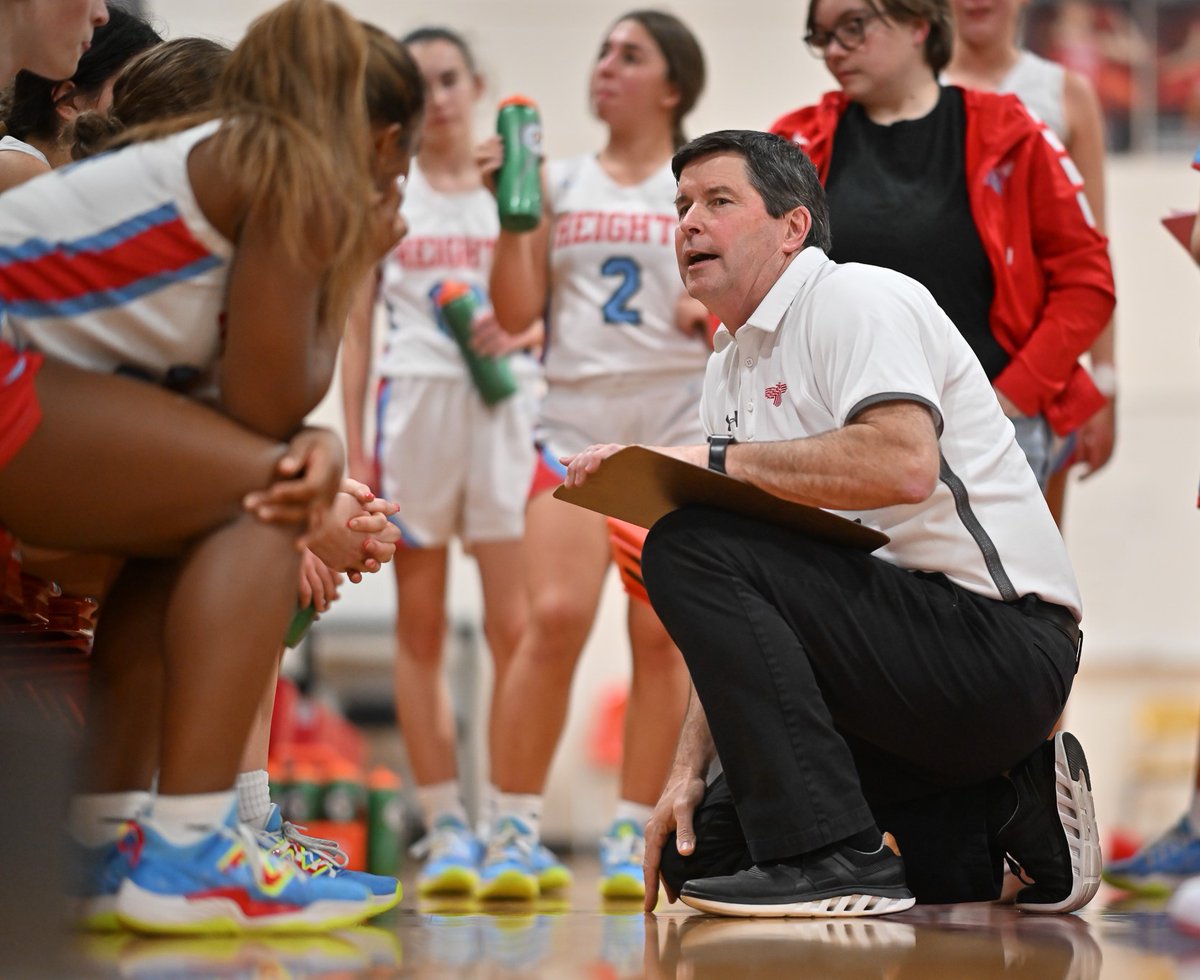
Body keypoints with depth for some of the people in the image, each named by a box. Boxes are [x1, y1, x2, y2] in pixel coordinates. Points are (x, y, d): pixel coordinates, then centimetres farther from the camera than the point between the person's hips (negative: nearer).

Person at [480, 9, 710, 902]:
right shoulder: (559, 185, 13)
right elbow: (517, 313, 8)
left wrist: (721, 310, -11)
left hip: (683, 431, -1)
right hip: (576, 424, 1)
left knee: (661, 632, -3)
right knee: (556, 617, -13)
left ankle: (633, 837, 4)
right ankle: (516, 830, -6)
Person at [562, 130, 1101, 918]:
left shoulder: (854, 300, -8)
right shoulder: (728, 371, 18)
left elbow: (902, 462, -29)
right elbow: (744, 619, 15)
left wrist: (715, 458, -21)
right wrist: (689, 769, 5)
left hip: (998, 638, -10)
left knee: (687, 552, -22)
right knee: (699, 850, 7)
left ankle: (834, 857, -21)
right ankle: (1005, 813, 11)